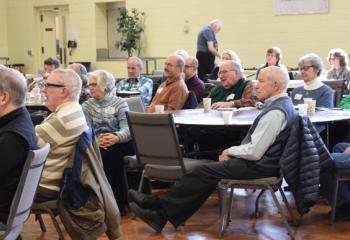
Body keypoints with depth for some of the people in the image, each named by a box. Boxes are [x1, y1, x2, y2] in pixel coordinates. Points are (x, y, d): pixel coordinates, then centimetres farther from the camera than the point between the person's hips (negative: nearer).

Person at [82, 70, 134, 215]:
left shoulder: (120, 103, 7)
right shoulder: (87, 106, 12)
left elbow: (127, 128, -10)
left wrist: (116, 138, -34)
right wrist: (96, 140, -28)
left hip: (119, 143, -1)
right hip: (98, 145, 1)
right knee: (111, 153, -34)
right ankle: (120, 200, -25)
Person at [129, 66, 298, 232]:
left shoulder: (276, 112, -22)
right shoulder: (283, 103, 11)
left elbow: (254, 152, -25)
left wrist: (230, 151, -7)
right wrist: (234, 152, 5)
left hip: (259, 165, -10)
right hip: (262, 160, 10)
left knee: (205, 172, -7)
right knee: (211, 171, 6)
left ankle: (158, 205, 4)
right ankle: (162, 215, 4)